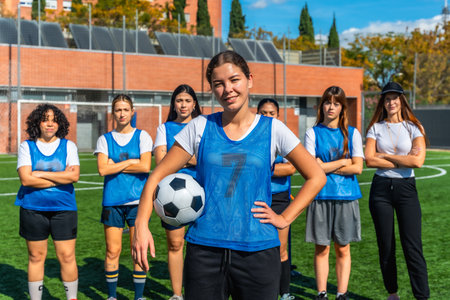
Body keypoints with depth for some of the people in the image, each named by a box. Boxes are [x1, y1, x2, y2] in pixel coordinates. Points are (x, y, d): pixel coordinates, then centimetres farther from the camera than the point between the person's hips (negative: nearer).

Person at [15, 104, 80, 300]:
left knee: (67, 257, 0)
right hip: (33, 209, 0)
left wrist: (41, 174, -11)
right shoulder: (27, 146, 3)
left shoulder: (68, 146, 5)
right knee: (36, 257, 9)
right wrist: (61, 178, -9)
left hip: (63, 209, 0)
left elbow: (74, 175, -10)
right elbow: (25, 179, -10)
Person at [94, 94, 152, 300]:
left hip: (137, 200, -1)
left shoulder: (142, 136, 5)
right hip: (112, 201, 1)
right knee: (112, 252, 3)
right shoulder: (105, 139, 8)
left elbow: (145, 166, -8)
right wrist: (130, 162, -7)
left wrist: (115, 165, -5)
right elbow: (103, 169, -6)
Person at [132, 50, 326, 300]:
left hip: (258, 251, 0)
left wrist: (285, 218, -1)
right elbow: (158, 176, 3)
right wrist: (141, 225, -11)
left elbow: (316, 177, 7)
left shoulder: (272, 129, 1)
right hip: (204, 250, 1)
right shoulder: (200, 127, 3)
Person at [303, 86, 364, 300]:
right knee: (321, 249, 3)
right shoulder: (313, 133, 4)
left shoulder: (352, 133, 8)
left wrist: (326, 167, -7)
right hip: (320, 196, -1)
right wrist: (343, 162, -5)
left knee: (343, 249, 5)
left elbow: (357, 168, -3)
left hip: (346, 196, 1)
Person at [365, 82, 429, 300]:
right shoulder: (375, 128, 7)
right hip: (381, 188, 2)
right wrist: (403, 160, -8)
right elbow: (369, 160, -7)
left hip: (406, 187, -2)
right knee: (386, 246, 8)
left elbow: (418, 161, -13)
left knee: (412, 247, -7)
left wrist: (386, 155, -8)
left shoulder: (413, 128, 2)